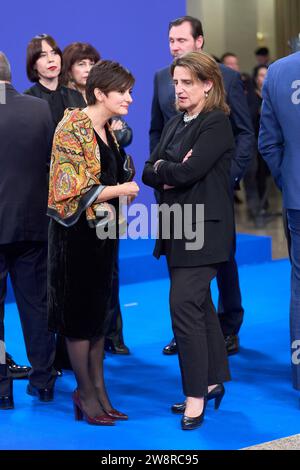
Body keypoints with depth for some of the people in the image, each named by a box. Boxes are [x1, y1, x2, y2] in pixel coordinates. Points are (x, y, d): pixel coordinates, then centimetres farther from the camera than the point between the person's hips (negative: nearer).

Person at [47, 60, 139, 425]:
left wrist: (124, 191, 3)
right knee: (80, 313, 2)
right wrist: (121, 189, -15)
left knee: (98, 312, 12)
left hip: (102, 231, 8)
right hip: (77, 233, -8)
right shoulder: (73, 129, -16)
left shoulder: (106, 129, 9)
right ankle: (86, 394, 12)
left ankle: (98, 388, 20)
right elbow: (73, 190, -20)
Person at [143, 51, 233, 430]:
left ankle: (196, 393, -5)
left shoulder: (216, 124, -11)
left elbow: (188, 171, -22)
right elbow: (148, 173, 8)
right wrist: (171, 173, -11)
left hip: (203, 228, -9)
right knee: (199, 305, 15)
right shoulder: (175, 124, 14)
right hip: (177, 228, 9)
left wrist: (161, 167, -5)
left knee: (183, 304, -12)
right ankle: (214, 379, 27)